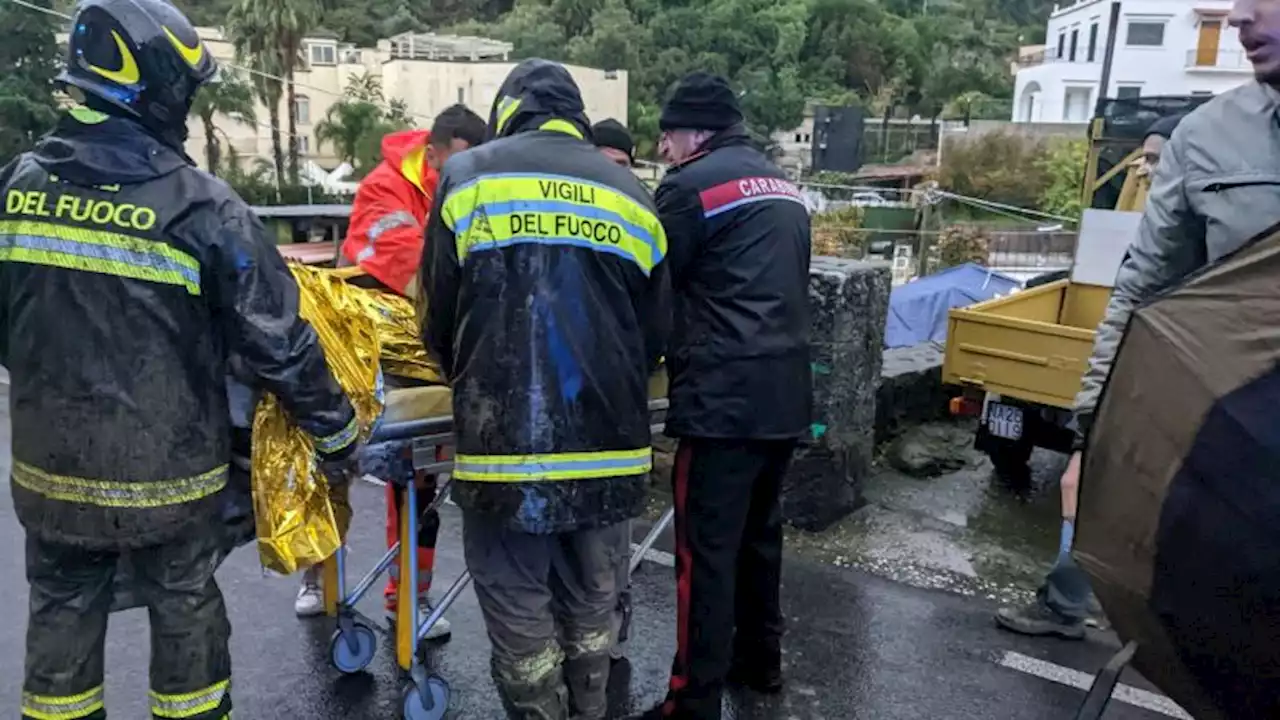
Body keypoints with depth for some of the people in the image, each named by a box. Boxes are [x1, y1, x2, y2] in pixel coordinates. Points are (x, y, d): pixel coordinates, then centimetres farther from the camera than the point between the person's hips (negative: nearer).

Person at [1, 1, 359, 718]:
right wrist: (337, 429, -3)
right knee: (185, 613, 15)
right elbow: (277, 341, -16)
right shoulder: (200, 206, -18)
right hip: (168, 474, -4)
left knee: (63, 613, 20)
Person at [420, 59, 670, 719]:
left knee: (521, 615, 10)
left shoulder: (468, 176, 2)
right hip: (609, 442, 4)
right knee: (590, 602, 20)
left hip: (506, 442, -3)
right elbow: (655, 334, 12)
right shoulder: (633, 196, 10)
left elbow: (440, 317, 5)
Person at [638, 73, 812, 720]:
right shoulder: (783, 188, 19)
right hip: (785, 392, 9)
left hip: (724, 396, -9)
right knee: (759, 531, 20)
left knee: (706, 550, -2)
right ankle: (759, 659, 35)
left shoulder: (691, 186, -6)